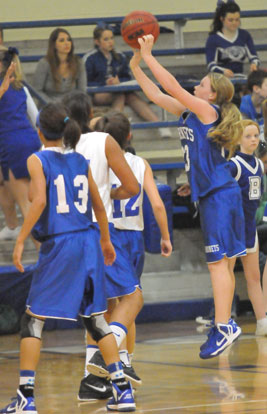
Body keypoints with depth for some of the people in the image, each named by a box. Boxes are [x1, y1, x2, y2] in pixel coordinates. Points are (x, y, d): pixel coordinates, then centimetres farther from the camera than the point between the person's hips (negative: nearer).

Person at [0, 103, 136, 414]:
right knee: (95, 319, 13)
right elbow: (98, 204, 17)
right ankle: (122, 389, 9)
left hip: (59, 246, -5)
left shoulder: (37, 160, -4)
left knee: (33, 319, 3)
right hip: (88, 241, 5)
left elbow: (39, 201, -18)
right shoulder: (80, 161, 12)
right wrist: (105, 240, 30)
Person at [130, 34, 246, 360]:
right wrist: (136, 66, 13)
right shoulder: (189, 113, 15)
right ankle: (223, 325, 14)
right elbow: (157, 95, 18)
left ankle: (223, 327, -17)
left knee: (217, 261, -13)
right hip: (209, 196, 9)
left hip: (220, 195, -9)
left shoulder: (208, 111, -8)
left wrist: (149, 57, -10)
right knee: (220, 263, 11)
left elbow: (173, 88, -15)